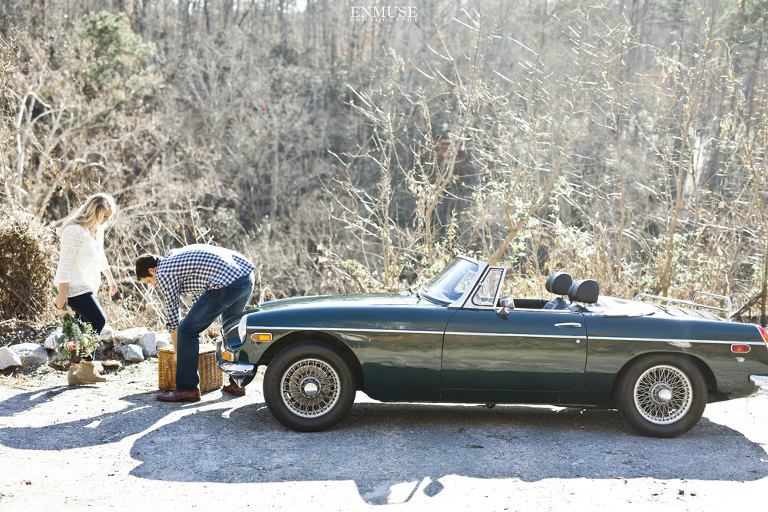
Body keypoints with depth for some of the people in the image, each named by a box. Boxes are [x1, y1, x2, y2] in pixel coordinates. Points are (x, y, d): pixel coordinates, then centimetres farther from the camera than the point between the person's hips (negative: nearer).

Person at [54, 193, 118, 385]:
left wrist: (110, 279, 37)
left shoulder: (98, 230, 11)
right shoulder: (75, 231, -17)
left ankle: (75, 372, 14)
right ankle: (86, 366, -4)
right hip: (74, 286, -9)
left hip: (87, 286, 9)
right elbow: (65, 263, -19)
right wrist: (61, 294, -21)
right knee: (98, 321, -15)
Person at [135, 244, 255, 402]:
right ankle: (237, 384, 31)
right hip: (247, 276, 10)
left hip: (226, 283, -10)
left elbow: (172, 314, 9)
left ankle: (188, 389, 7)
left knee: (186, 331, 1)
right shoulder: (176, 254, 32)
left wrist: (177, 352, 21)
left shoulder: (163, 273, 4)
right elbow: (201, 294, 39)